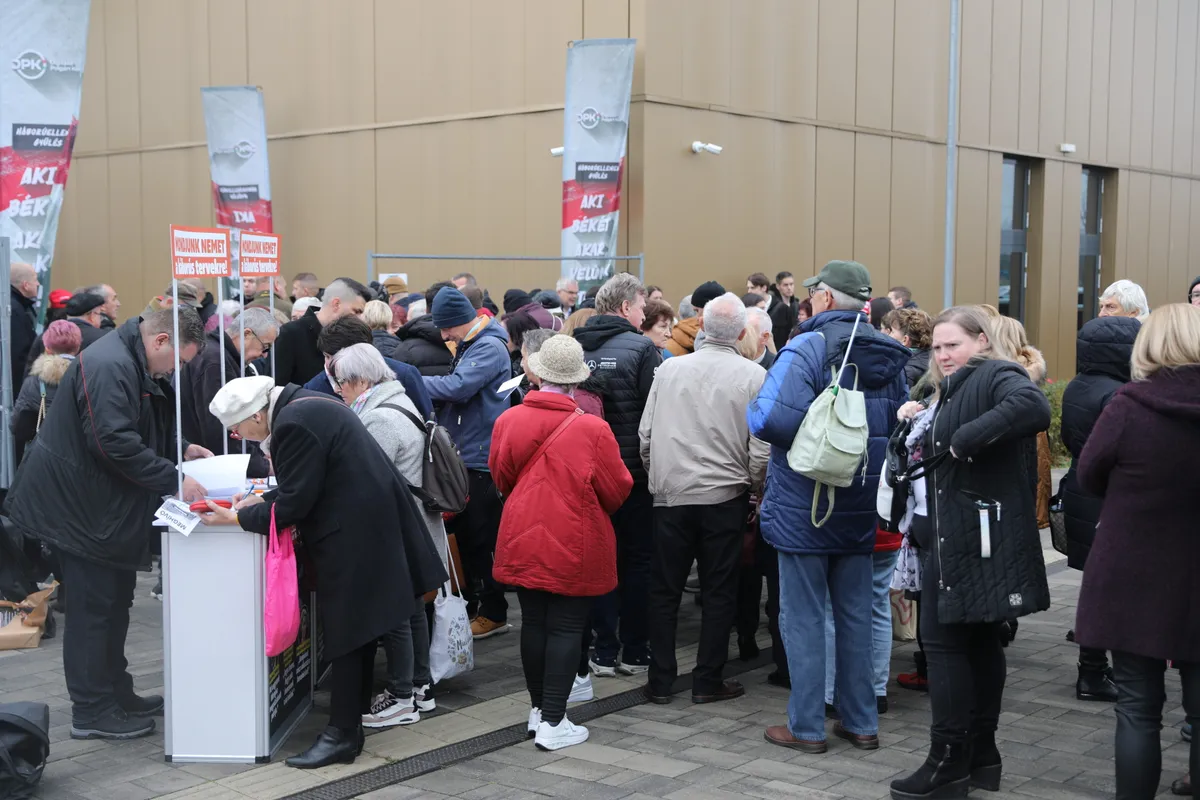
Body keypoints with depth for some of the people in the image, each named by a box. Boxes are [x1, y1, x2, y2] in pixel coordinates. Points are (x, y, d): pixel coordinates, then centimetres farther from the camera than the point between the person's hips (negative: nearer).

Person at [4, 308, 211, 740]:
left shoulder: (134, 364, 10)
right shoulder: (109, 367, -24)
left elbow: (142, 428, 23)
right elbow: (116, 444, -31)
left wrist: (181, 449, 7)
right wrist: (174, 481, -29)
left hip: (105, 503, 11)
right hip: (79, 505, -11)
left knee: (114, 600, 17)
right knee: (93, 606, -2)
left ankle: (116, 694, 29)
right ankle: (92, 712, 8)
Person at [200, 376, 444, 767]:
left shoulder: (293, 424, -21)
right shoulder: (302, 405, 10)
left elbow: (293, 505, -18)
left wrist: (238, 518, -8)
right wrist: (260, 500, 11)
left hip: (353, 534, -10)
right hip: (369, 522, 10)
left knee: (346, 629, -2)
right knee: (358, 623, 16)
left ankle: (342, 735, 6)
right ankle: (354, 715, 26)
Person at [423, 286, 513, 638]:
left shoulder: (490, 348, -16)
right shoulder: (468, 346, 14)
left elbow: (458, 387, -28)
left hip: (481, 459, -10)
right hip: (464, 455, 10)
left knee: (481, 540, -2)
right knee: (466, 536, 15)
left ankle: (493, 614, 8)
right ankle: (475, 606, 25)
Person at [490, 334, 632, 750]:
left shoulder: (508, 420, -6)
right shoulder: (593, 430, -16)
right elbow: (617, 490, -7)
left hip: (522, 543, 4)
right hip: (574, 548, -4)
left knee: (533, 623, 15)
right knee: (566, 628, 2)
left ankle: (539, 707, 28)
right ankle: (553, 723, 2)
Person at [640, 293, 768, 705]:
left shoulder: (669, 369, 0)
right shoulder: (754, 376, -7)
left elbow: (645, 434, 3)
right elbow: (761, 448, -8)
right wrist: (752, 485, 8)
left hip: (670, 494, 2)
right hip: (724, 496, -2)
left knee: (664, 589, 11)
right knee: (718, 592, 9)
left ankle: (660, 681, 15)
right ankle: (707, 681, 14)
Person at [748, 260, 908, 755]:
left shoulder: (808, 349, -17)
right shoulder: (889, 358, 5)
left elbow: (772, 420, -29)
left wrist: (754, 413, -8)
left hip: (803, 510, -6)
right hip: (860, 512, 6)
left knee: (803, 617, 4)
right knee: (855, 616, 15)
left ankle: (806, 727, 11)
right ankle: (861, 722, 23)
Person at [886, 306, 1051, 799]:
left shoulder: (996, 377, -11)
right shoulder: (951, 390, 20)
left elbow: (1033, 406, -33)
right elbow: (937, 455, 23)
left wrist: (966, 439, -28)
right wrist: (917, 424, 6)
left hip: (977, 538, -10)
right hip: (953, 534, 10)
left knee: (944, 640, -6)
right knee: (978, 640, 14)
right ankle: (981, 754, 22)